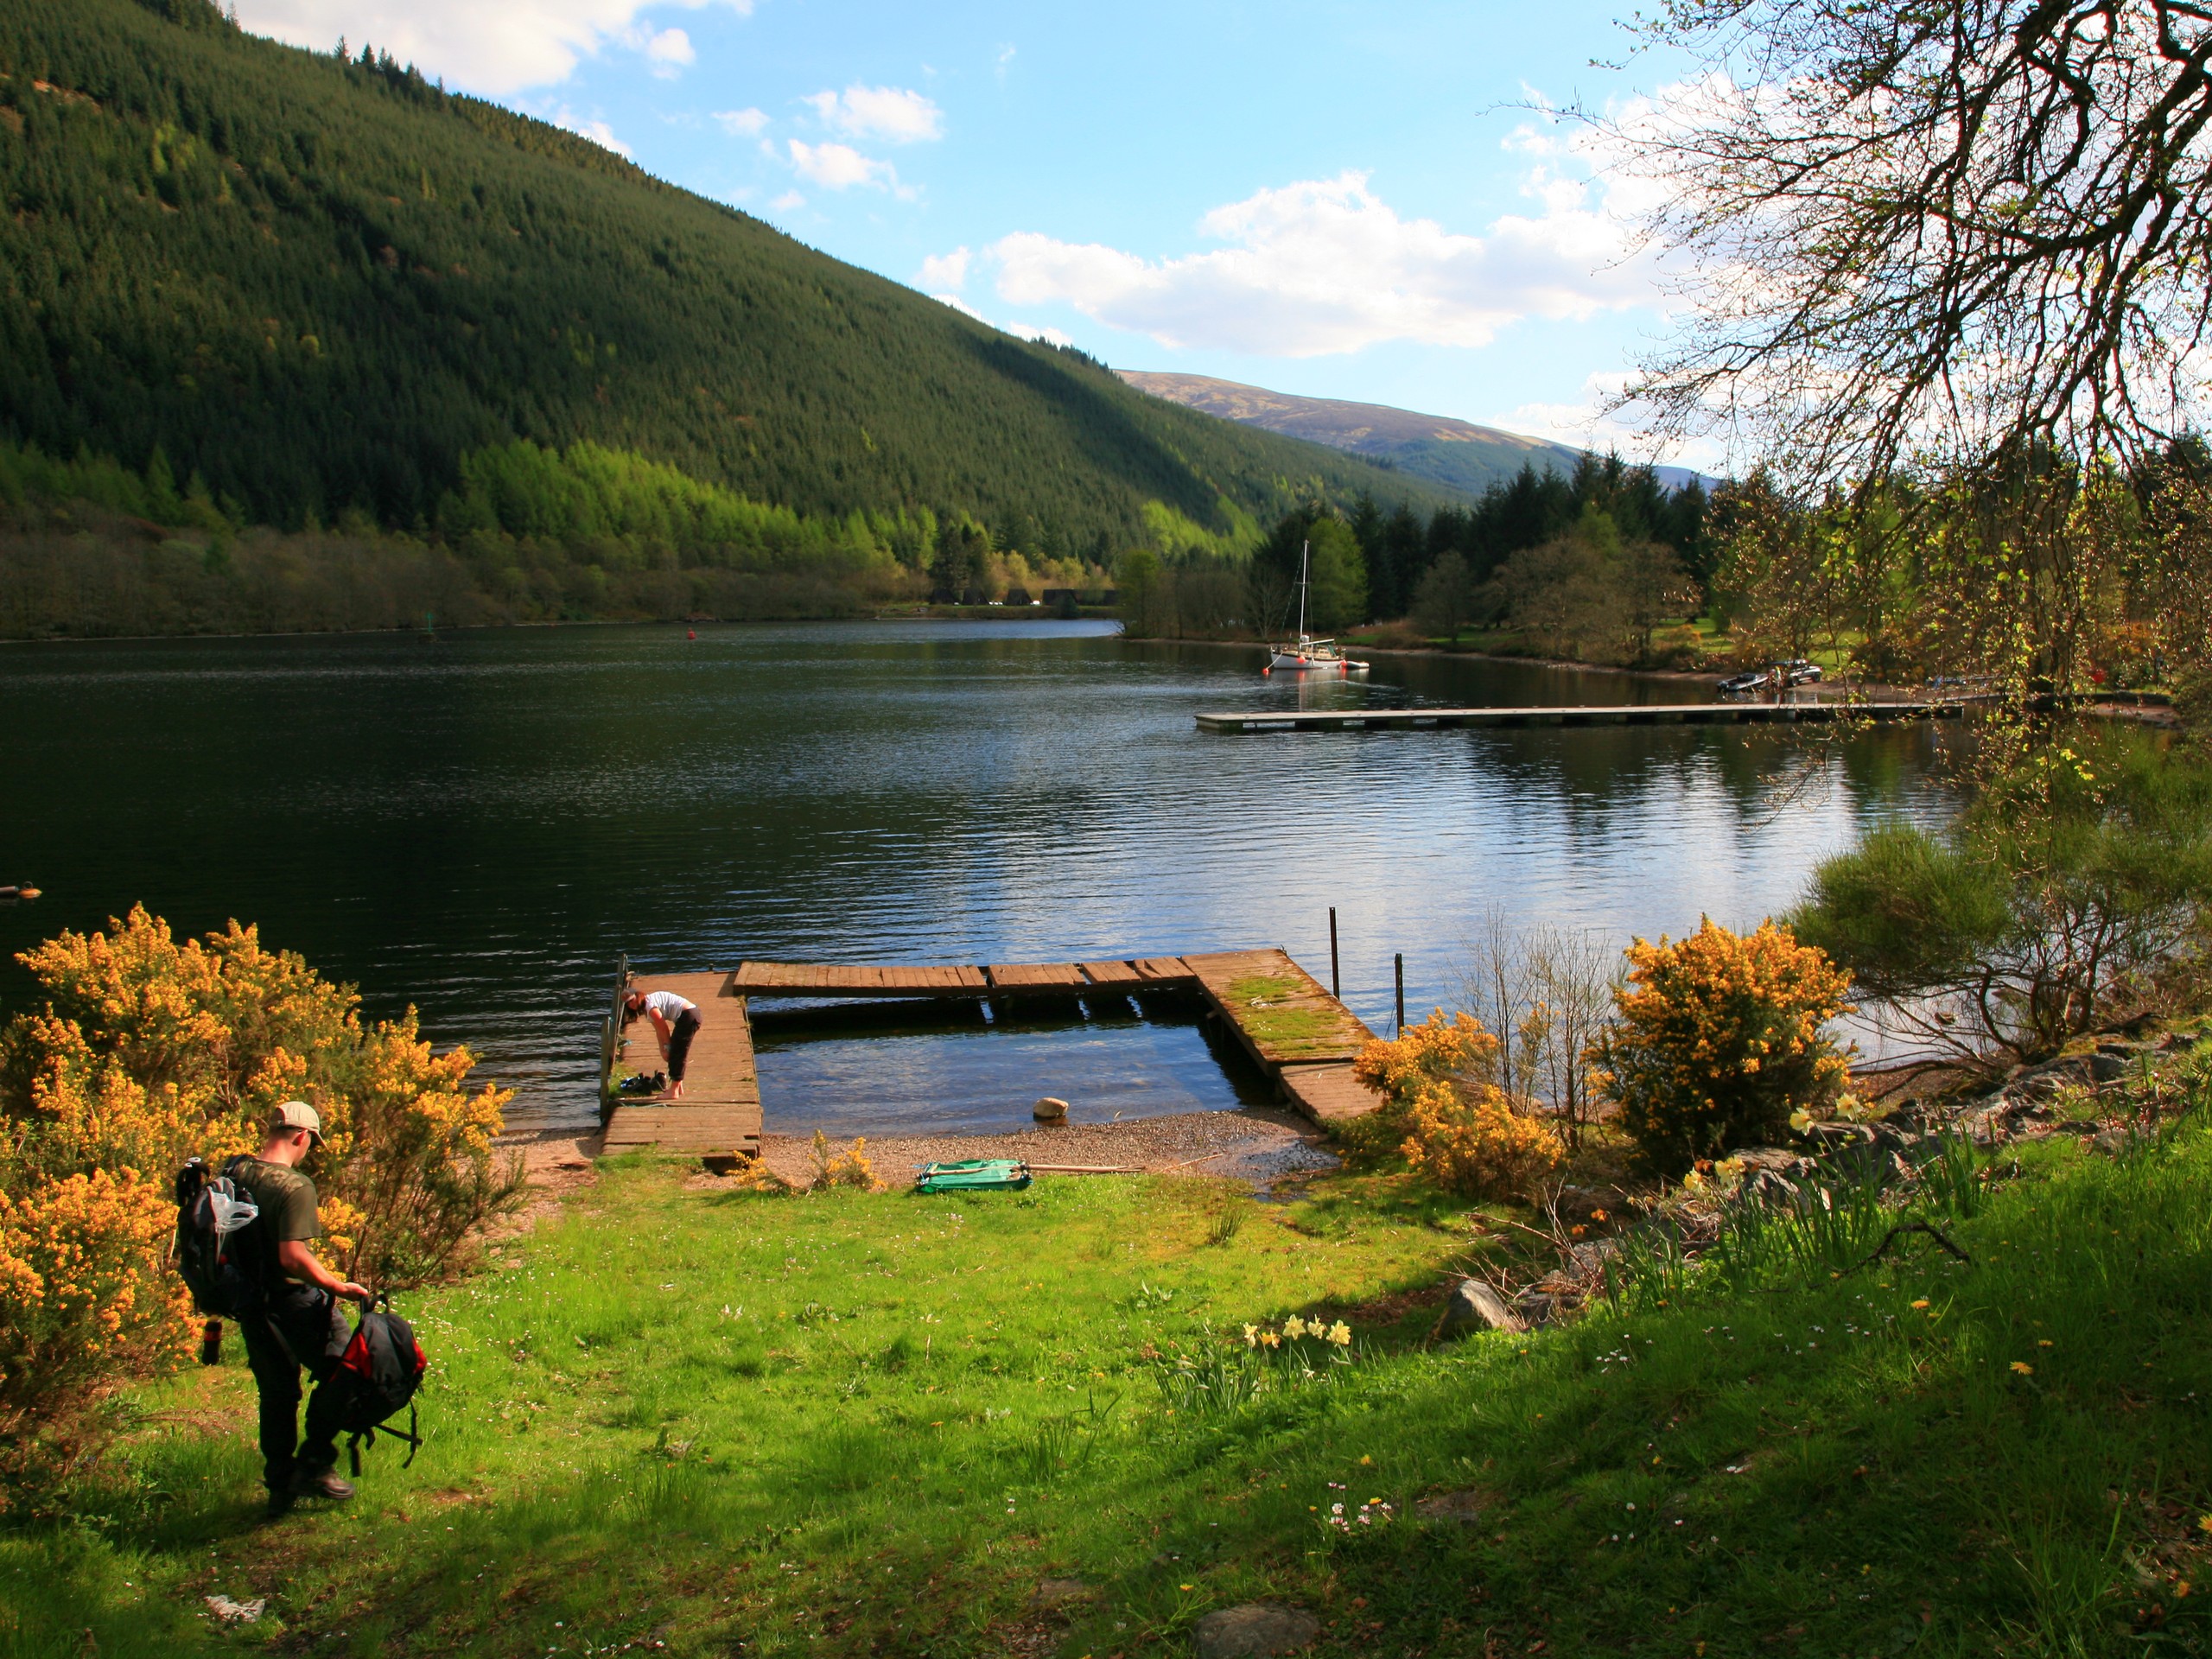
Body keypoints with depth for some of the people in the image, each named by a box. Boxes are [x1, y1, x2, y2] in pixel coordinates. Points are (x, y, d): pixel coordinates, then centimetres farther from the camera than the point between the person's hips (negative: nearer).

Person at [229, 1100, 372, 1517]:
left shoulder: (232, 1174, 1)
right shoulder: (295, 1186, -21)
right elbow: (293, 1257, -28)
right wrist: (338, 1286, -18)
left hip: (251, 1304, 8)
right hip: (294, 1302, -8)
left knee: (276, 1393, 18)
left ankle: (280, 1486, 25)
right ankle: (314, 1464, 8)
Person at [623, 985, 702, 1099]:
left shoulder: (650, 1005, -13)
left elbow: (664, 1028, -10)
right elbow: (659, 1030, 15)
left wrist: (667, 1047, 1)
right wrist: (663, 1049, 7)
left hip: (687, 1016, -10)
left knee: (677, 1054, -7)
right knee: (676, 1054, 16)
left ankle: (674, 1092, -6)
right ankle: (679, 1088, 22)